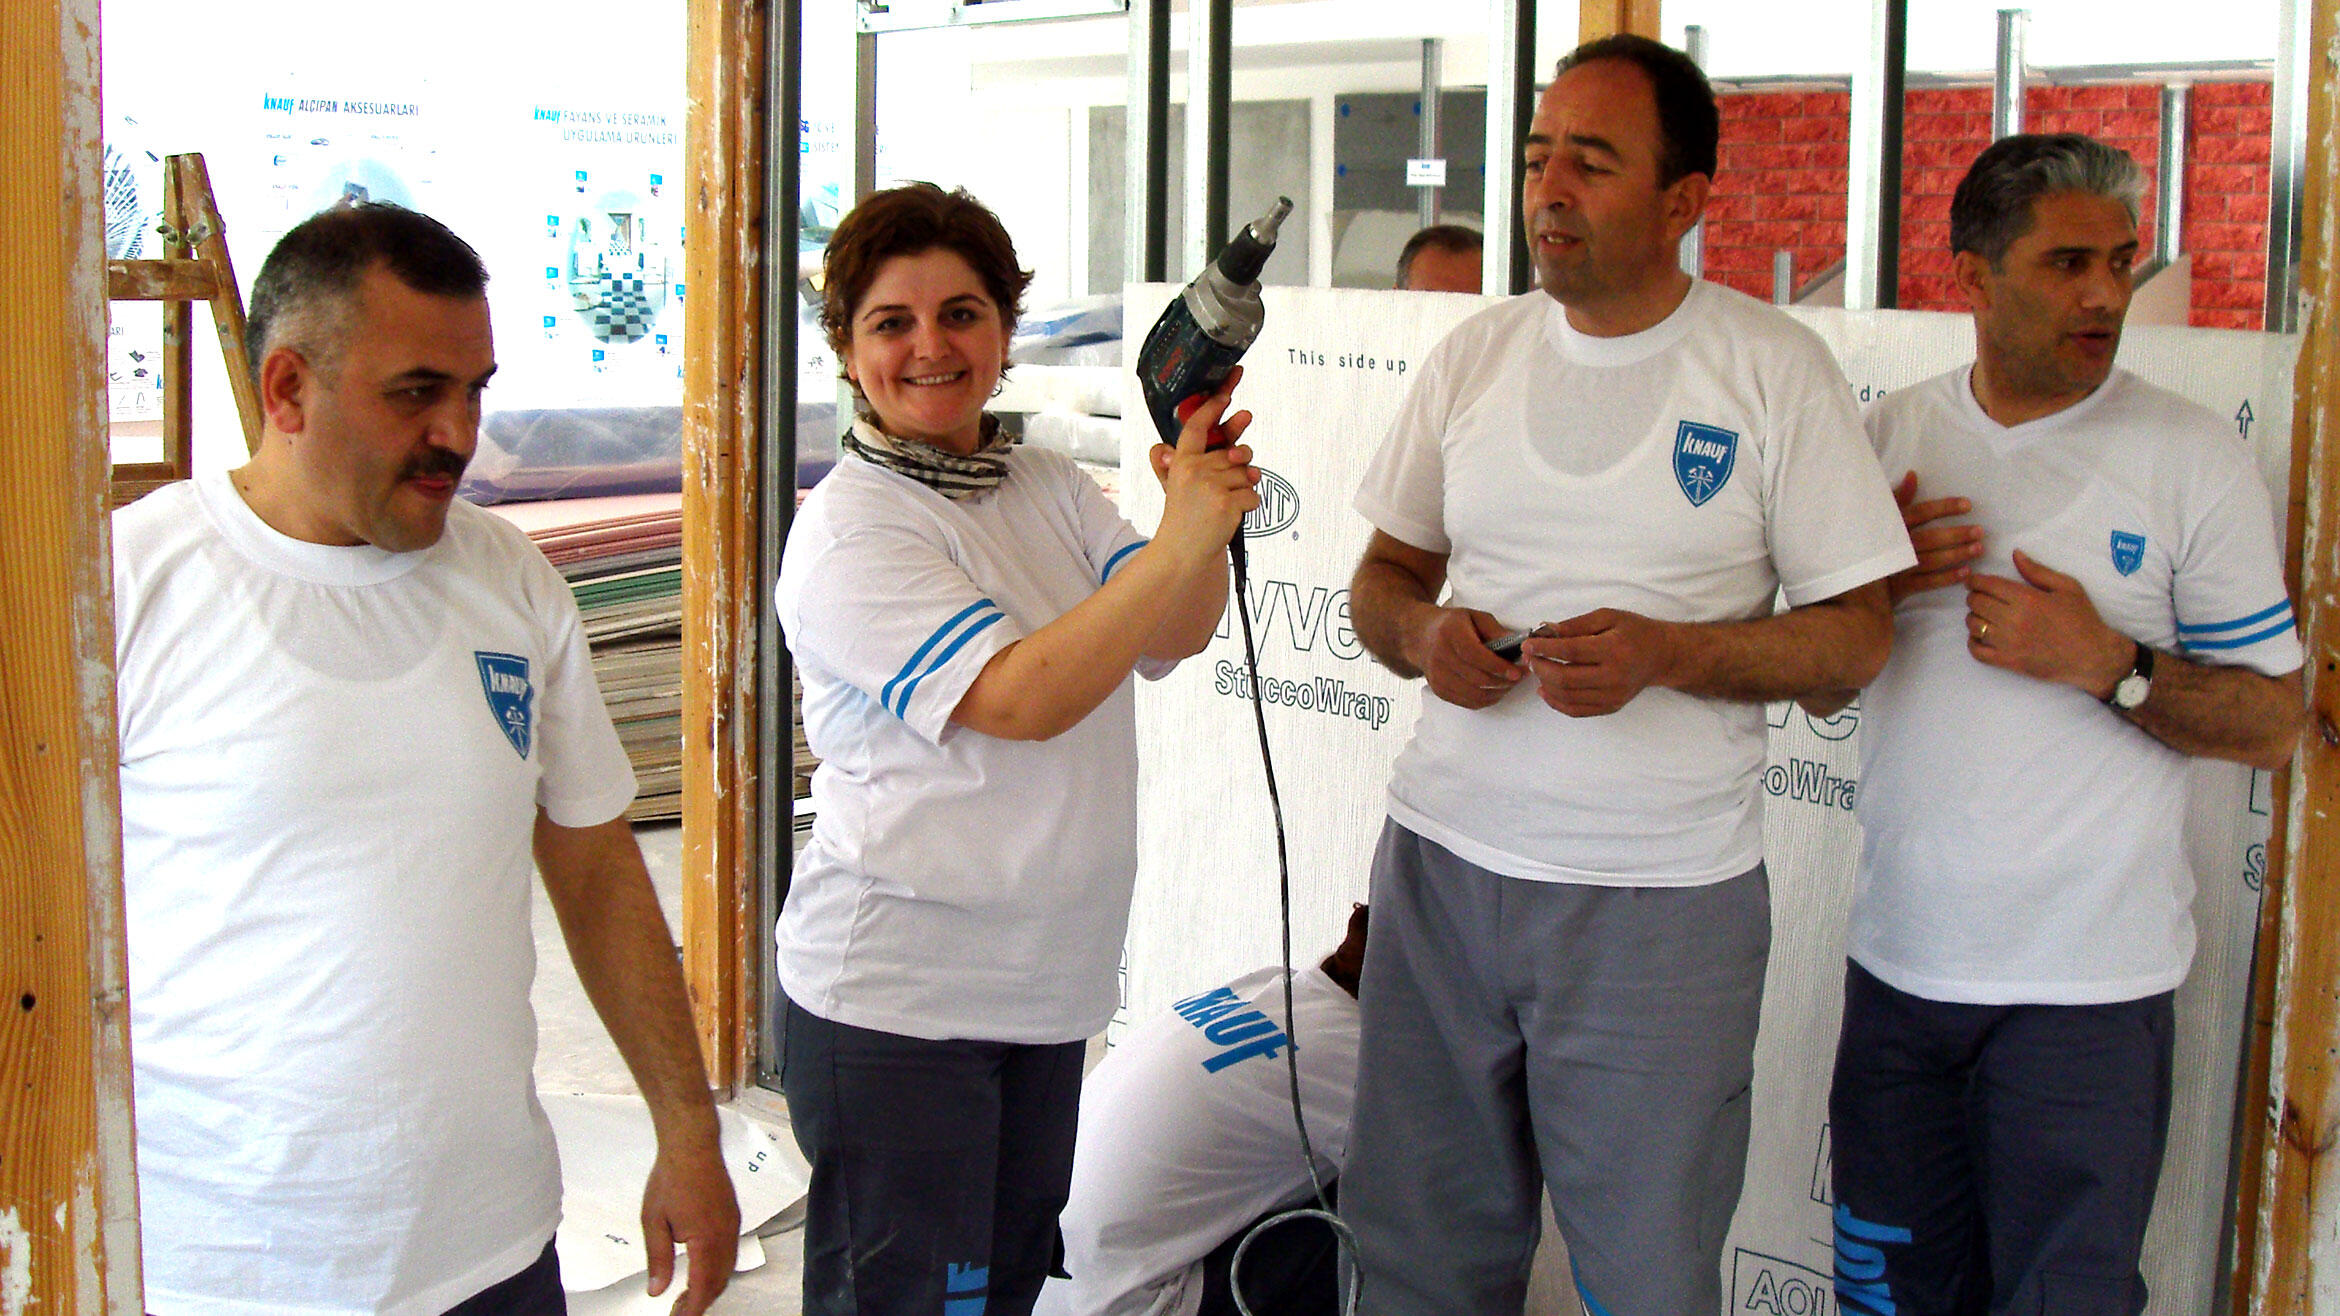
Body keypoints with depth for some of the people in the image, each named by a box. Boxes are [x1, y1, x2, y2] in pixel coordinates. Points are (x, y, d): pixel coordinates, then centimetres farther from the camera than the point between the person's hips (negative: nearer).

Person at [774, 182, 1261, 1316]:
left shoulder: (1047, 488, 9)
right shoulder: (848, 531, -14)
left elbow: (1174, 635, -2)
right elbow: (1021, 698, -24)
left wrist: (1199, 502, -20)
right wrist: (1183, 541, -29)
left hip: (1045, 981, 7)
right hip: (893, 998, -7)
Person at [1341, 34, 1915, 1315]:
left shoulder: (1776, 370, -4)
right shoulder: (1475, 353, 8)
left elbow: (1858, 631, -3)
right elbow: (1385, 574, 16)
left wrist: (1665, 654, -19)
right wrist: (1422, 634, -7)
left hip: (1662, 897, -3)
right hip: (1442, 860, 4)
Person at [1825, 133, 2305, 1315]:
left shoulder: (2191, 455, -5)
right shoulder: (1892, 435, 6)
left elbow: (2272, 724, -4)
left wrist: (2108, 663, -19)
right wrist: (1870, 582, -7)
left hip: (2086, 988, -4)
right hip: (1900, 955, 4)